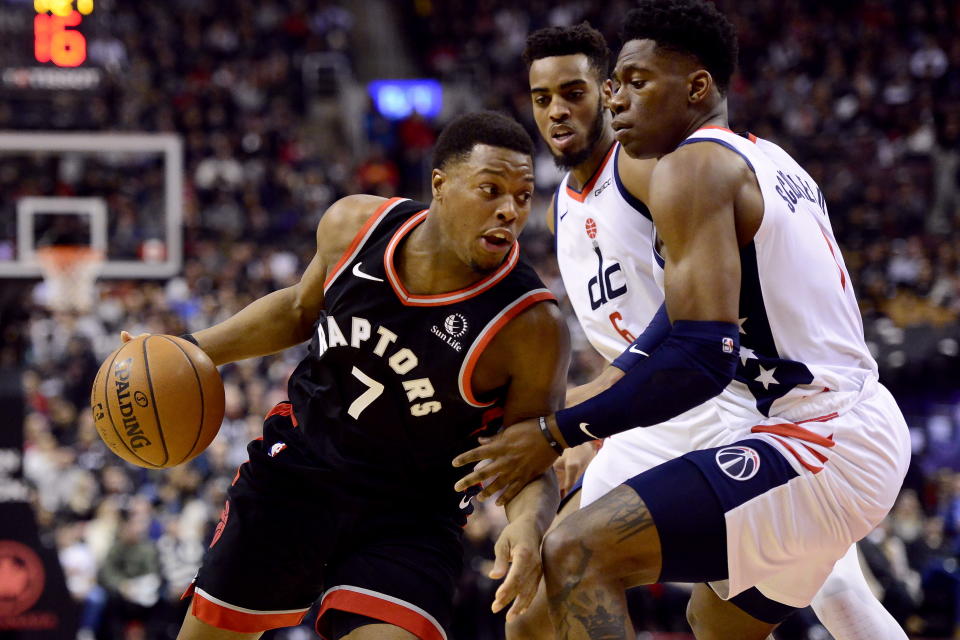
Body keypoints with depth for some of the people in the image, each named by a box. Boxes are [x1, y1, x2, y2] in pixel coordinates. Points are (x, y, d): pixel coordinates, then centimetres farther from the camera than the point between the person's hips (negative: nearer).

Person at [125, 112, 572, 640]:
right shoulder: (355, 225, -11)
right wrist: (196, 350, 3)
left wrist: (528, 523, -36)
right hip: (295, 472, 3)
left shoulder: (533, 327, -23)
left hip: (409, 516, -3)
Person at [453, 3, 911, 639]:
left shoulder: (692, 166, -11)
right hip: (864, 429, 11)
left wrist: (557, 434, -15)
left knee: (576, 554, -20)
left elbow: (704, 356, -21)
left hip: (818, 445, -11)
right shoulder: (770, 163, 19)